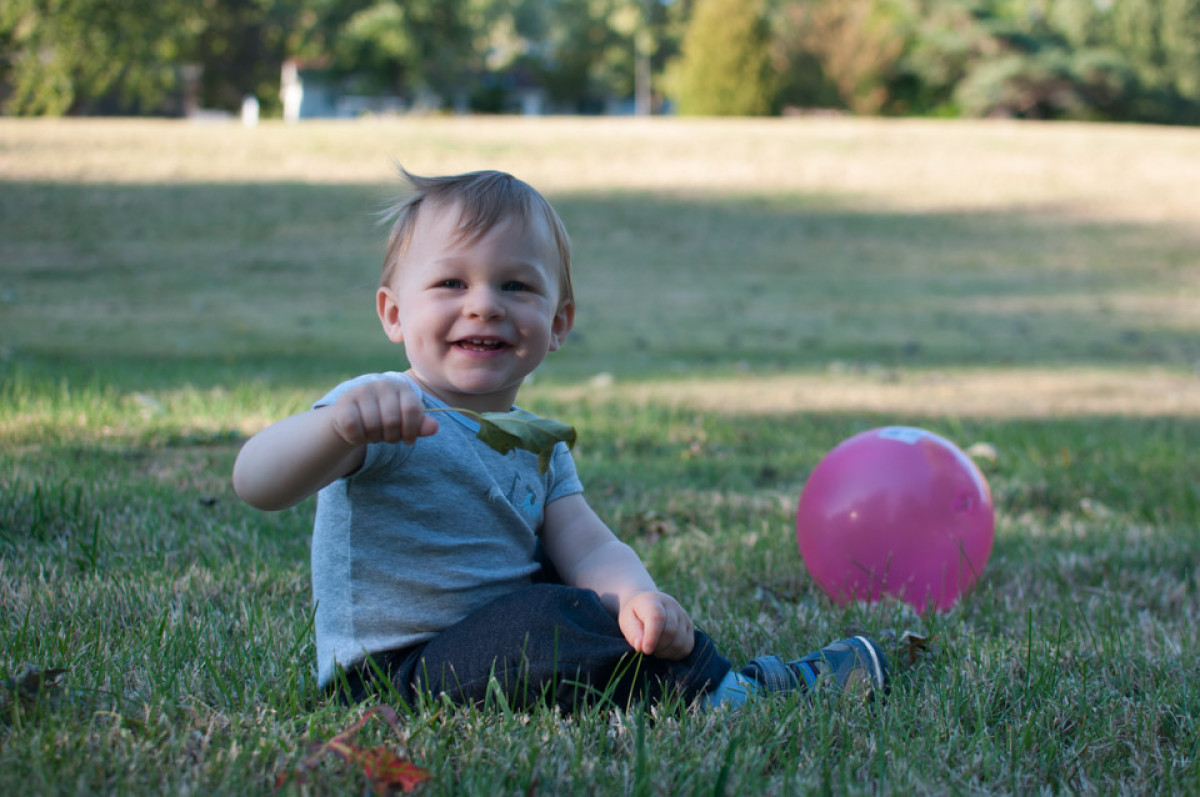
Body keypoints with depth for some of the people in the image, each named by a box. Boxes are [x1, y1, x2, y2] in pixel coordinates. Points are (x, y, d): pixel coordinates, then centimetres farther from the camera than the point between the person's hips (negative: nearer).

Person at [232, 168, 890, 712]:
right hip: (393, 676, -9)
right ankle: (714, 689, -12)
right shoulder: (386, 415, -15)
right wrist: (340, 425, -51)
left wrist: (637, 599, -27)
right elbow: (256, 484, -30)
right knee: (551, 615, -28)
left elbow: (589, 548, -4)